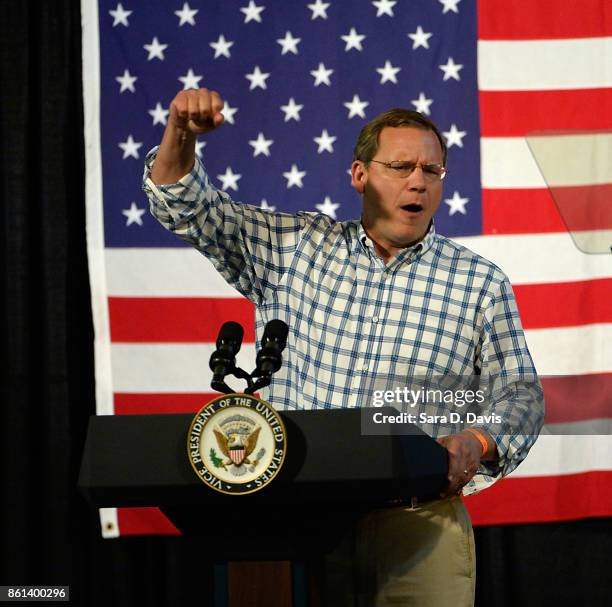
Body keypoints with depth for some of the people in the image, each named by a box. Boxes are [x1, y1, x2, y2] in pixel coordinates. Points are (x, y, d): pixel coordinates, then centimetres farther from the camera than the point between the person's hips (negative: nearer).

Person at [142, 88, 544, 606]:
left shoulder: (481, 284, 7)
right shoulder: (296, 248, 10)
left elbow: (519, 391, 5)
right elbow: (187, 207, 10)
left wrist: (477, 442, -17)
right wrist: (181, 134, -9)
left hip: (417, 519, -1)